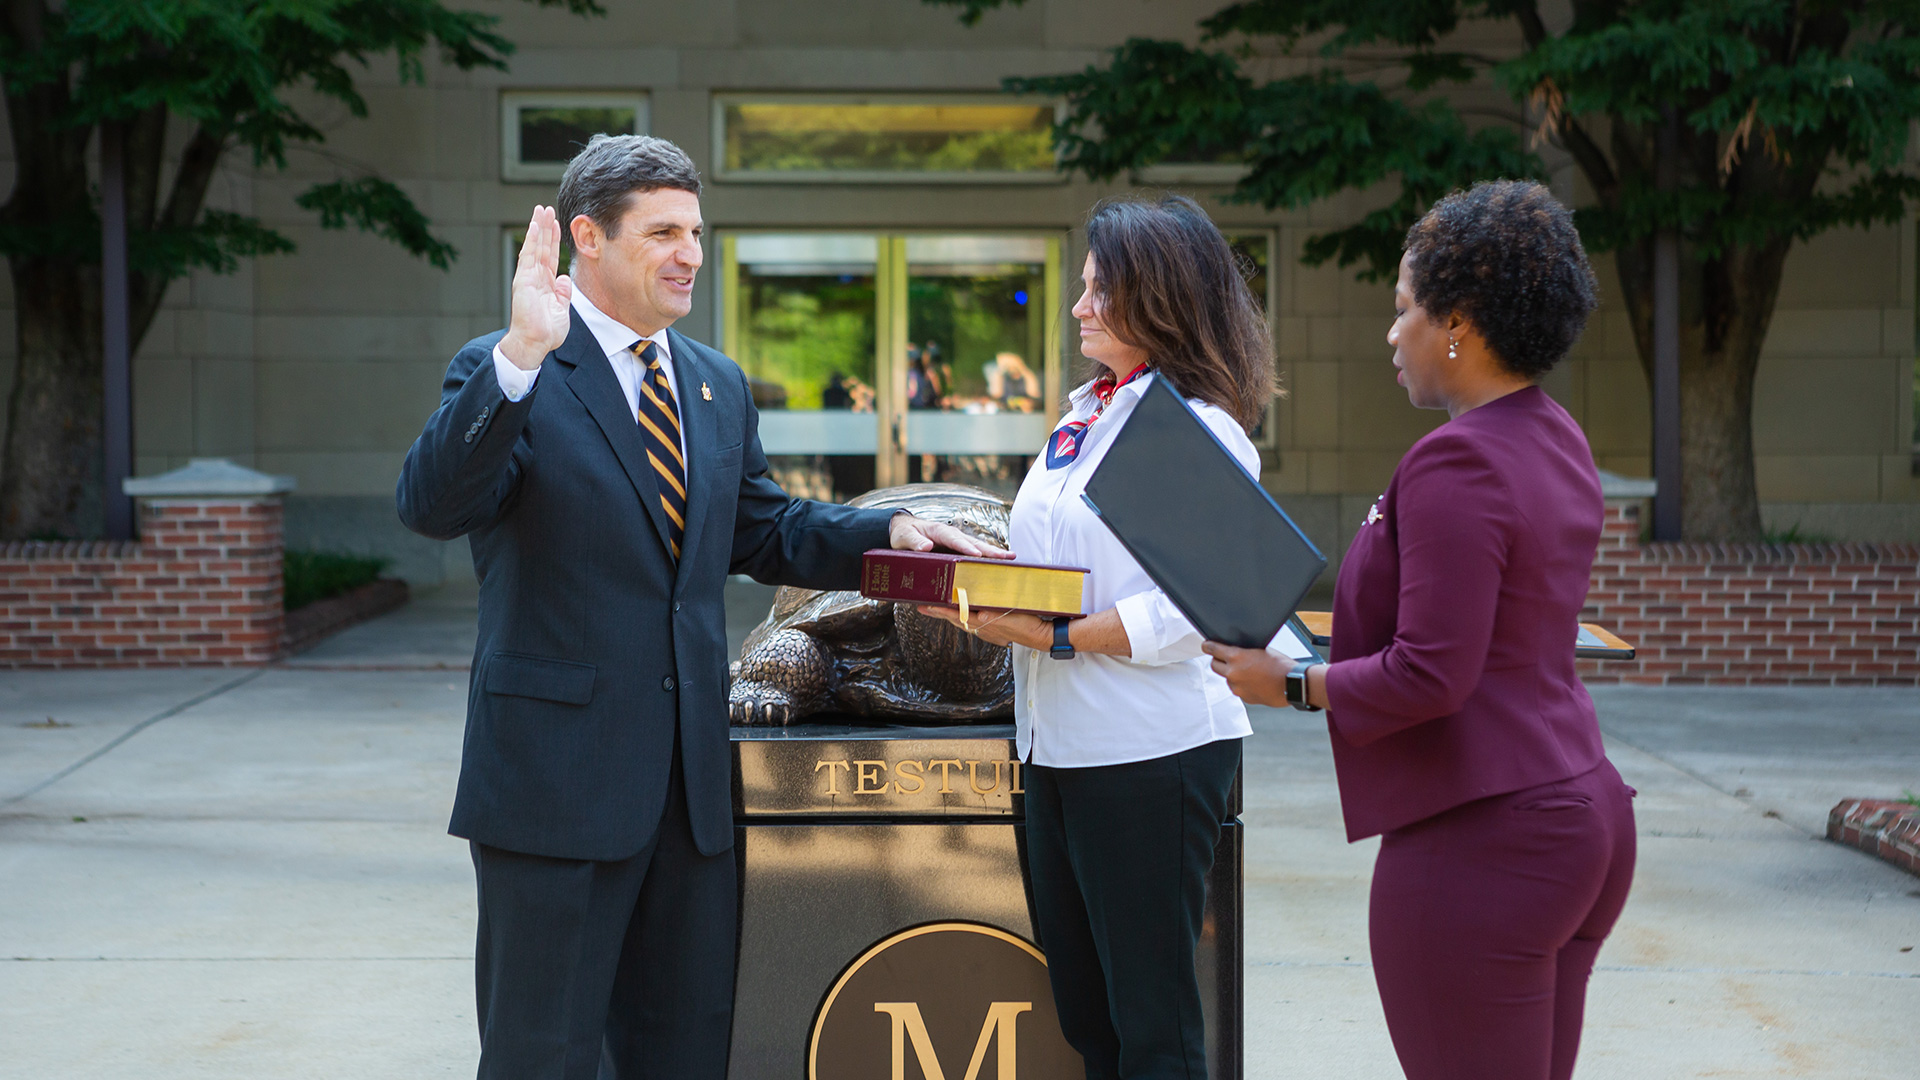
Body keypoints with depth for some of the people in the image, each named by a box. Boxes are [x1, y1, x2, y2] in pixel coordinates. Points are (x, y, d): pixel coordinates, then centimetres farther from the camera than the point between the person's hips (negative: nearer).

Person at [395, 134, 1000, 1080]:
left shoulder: (718, 386, 14)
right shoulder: (505, 376, -9)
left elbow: (762, 530, 22)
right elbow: (430, 505, -25)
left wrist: (888, 533, 5)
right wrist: (521, 354, -35)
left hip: (688, 778, 7)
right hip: (558, 779, -7)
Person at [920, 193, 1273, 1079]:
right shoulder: (1084, 416, 15)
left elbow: (1186, 614, -19)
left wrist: (1054, 638, -22)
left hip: (1151, 754, -9)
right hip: (1058, 743, 9)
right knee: (1081, 1008, 16)